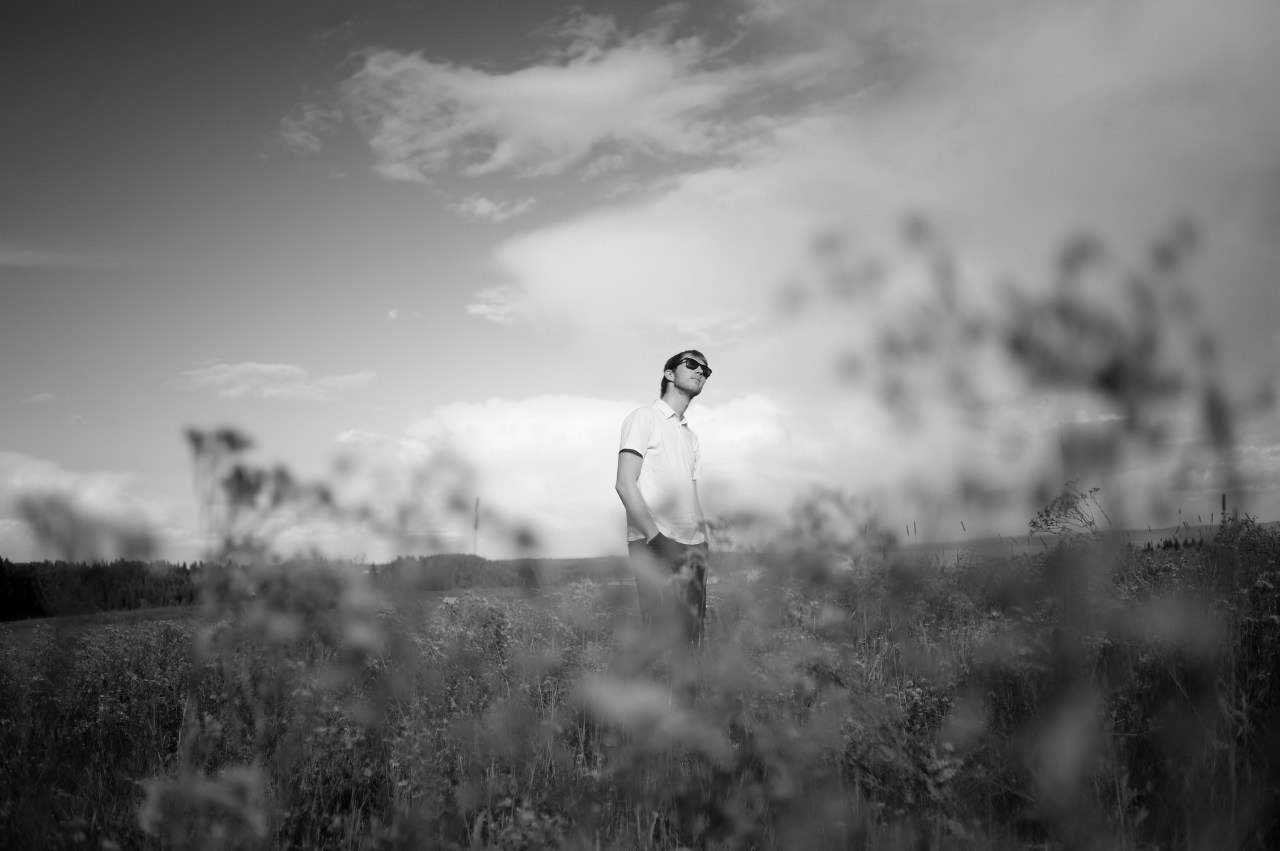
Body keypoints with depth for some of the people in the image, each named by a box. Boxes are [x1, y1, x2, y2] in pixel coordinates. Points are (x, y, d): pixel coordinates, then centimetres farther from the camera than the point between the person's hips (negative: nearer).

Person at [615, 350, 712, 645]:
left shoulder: (691, 436, 24)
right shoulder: (645, 418, 3)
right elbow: (625, 484, -7)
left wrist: (705, 542, 8)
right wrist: (655, 537, -16)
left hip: (691, 546, 7)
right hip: (653, 544, -7)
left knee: (691, 639, 2)